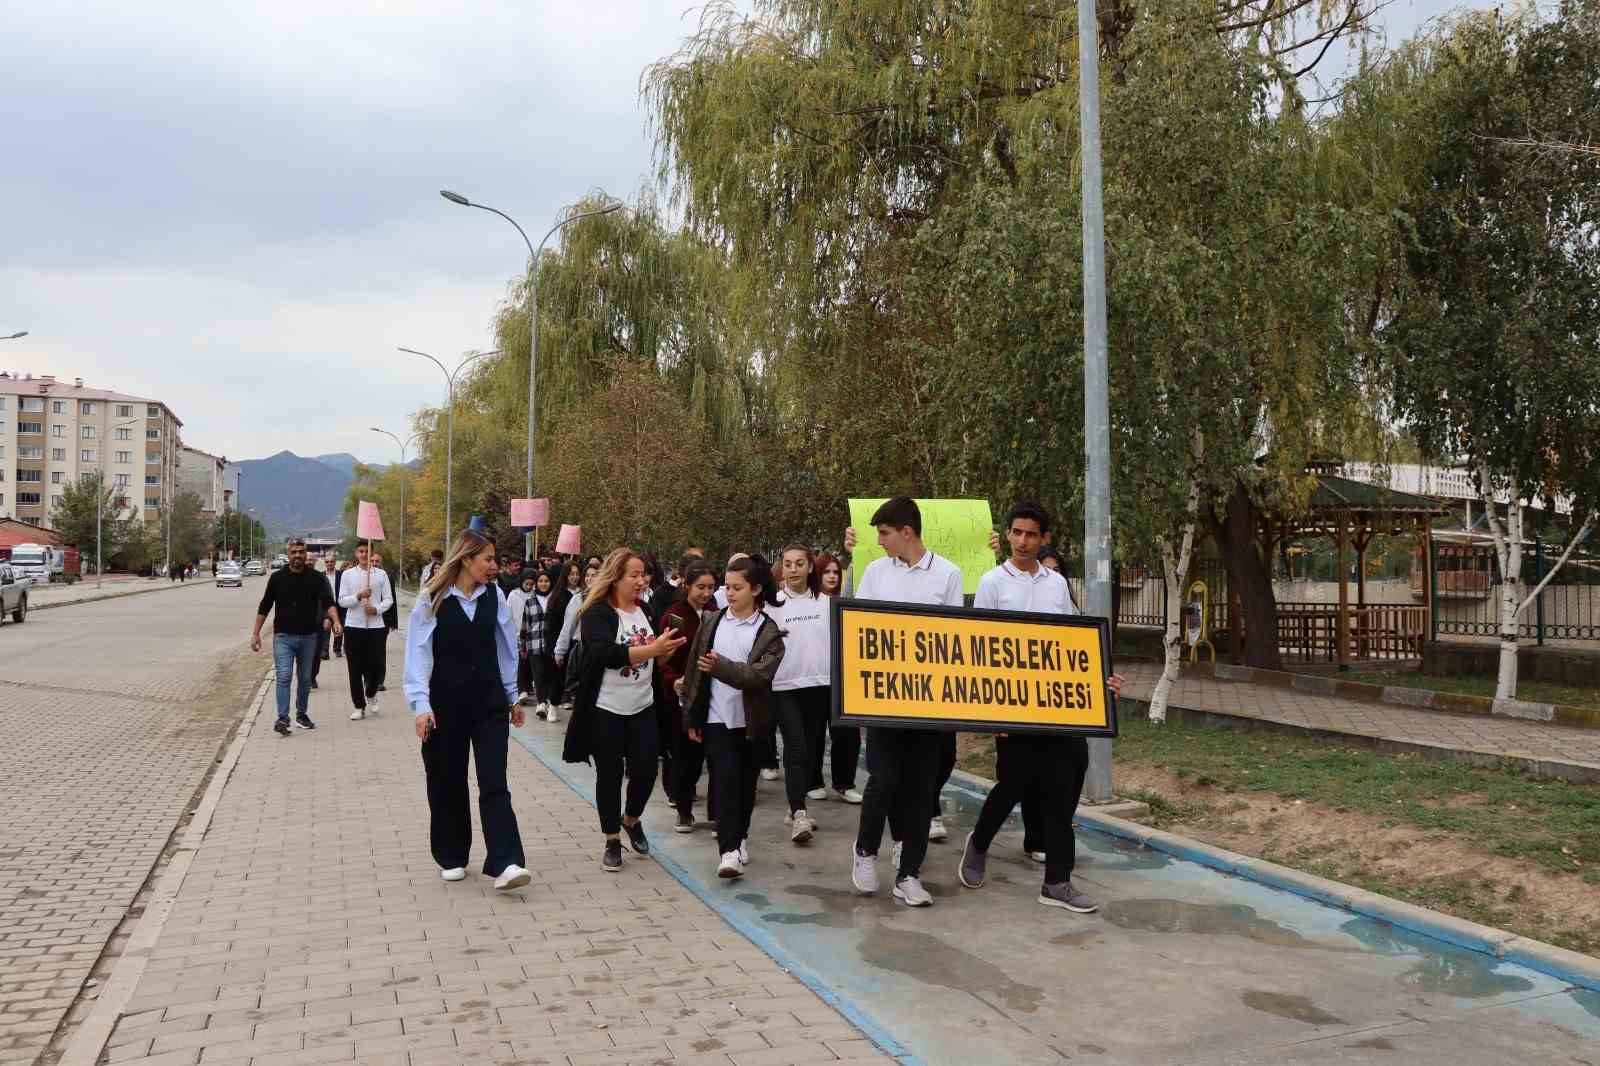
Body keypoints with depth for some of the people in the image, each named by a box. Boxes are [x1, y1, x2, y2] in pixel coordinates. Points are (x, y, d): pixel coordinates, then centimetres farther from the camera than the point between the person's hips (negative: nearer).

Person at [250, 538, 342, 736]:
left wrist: (335, 620, -28)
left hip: (308, 637, 2)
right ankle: (283, 718, -16)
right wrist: (255, 633, 3)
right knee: (284, 676, -13)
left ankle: (302, 714, 26)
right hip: (283, 636, -2)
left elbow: (327, 602, -9)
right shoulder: (277, 577, 1)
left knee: (305, 679, 11)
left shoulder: (316, 578, 1)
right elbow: (264, 607, 6)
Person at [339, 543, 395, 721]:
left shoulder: (381, 574, 5)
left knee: (376, 665, -1)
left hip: (376, 625, 0)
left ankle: (371, 694, 29)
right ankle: (359, 706, 13)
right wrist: (359, 596, -16)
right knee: (355, 668, 3)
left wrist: (377, 609, -13)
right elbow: (342, 601, 0)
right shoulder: (347, 574, 4)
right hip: (354, 626, 0)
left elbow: (388, 598, 4)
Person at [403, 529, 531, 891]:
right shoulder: (432, 600, -8)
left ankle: (504, 864, -8)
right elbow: (419, 653, -8)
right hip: (446, 703, -2)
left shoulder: (493, 596, 2)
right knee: (447, 782, 10)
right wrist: (421, 705, -15)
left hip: (489, 702, 2)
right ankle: (451, 858, 27)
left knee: (494, 783, -5)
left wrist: (513, 696, 13)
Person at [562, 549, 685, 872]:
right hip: (606, 711, -5)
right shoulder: (597, 613, -12)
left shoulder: (645, 610, 7)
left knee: (646, 770, 3)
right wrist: (653, 649, -33)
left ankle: (631, 819, 32)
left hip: (642, 707, 5)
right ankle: (612, 841, 18)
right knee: (610, 776, 5)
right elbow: (607, 653, -29)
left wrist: (667, 648, 2)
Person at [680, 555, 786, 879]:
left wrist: (720, 666, -29)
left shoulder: (769, 632, -4)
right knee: (725, 779, -8)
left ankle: (739, 837, 31)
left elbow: (759, 674, -18)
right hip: (716, 717, 1)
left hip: (750, 720, 0)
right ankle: (729, 850, -8)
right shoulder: (711, 622, 4)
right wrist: (692, 717, 6)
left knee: (745, 782, 12)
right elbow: (695, 670, 7)